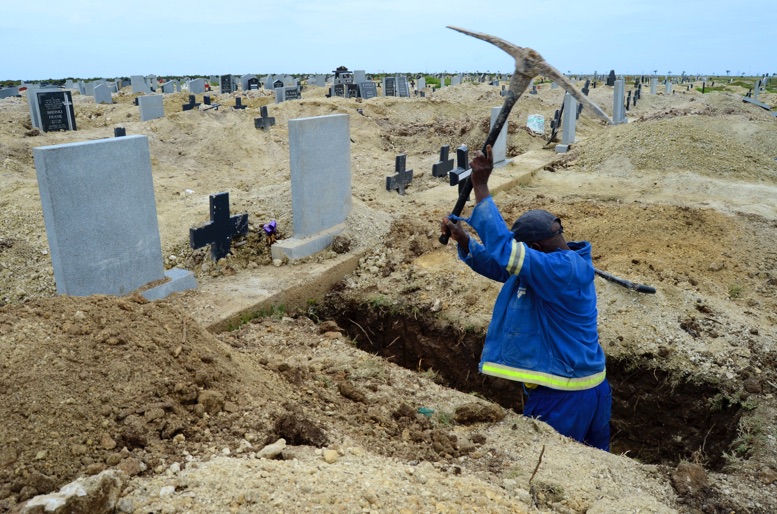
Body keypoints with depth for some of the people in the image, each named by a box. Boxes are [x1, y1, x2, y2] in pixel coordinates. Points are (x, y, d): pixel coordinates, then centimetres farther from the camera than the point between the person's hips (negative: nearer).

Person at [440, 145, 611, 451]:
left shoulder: (561, 269, -25)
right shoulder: (568, 262, 6)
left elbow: (503, 248, -34)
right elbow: (497, 265, 9)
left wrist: (480, 186, -28)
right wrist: (462, 239, -5)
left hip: (564, 397, -10)